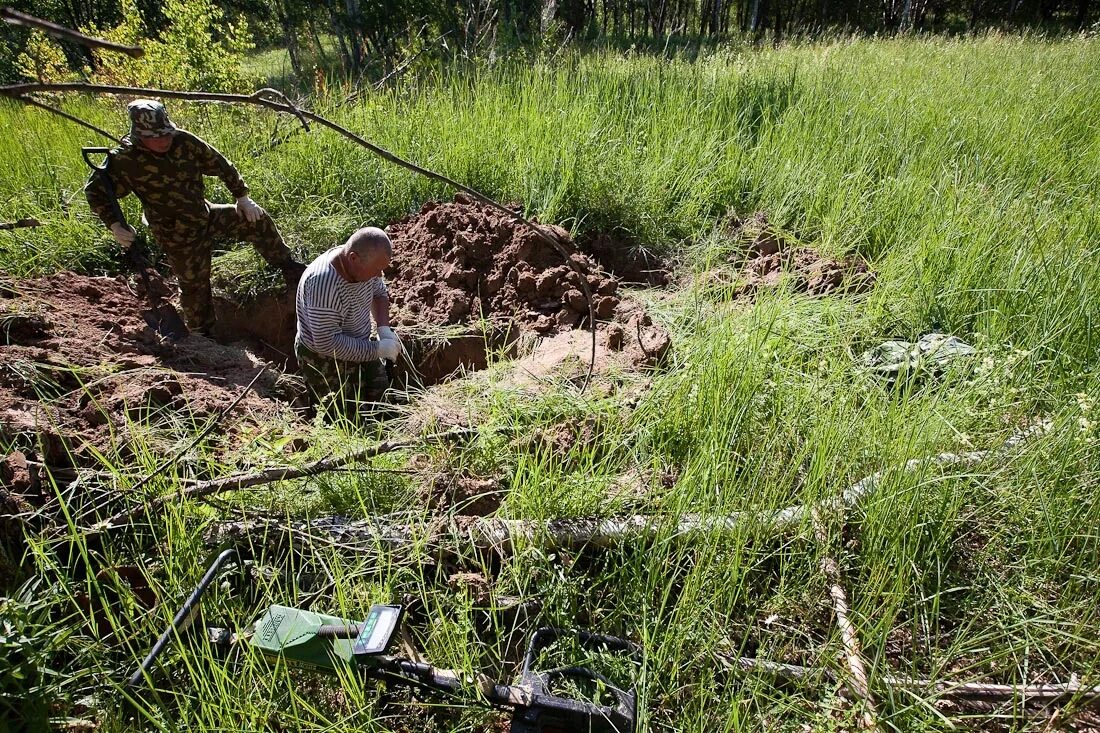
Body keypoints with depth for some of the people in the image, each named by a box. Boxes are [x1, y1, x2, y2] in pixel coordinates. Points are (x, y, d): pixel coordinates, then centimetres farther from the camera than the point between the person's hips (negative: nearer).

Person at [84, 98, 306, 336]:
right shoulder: (124, 160, -22)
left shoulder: (184, 141, -13)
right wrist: (115, 225, -25)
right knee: (194, 284, 8)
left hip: (206, 215, 4)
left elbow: (220, 165, -3)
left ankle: (288, 268, 17)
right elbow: (95, 190, -14)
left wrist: (242, 197, -2)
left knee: (257, 220, -1)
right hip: (179, 236, -4)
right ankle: (202, 334, 30)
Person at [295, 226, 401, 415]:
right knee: (351, 416, 2)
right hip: (325, 361, -7)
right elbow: (327, 343, -35)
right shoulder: (323, 283, -37)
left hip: (359, 348, 7)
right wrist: (378, 349, -30)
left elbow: (379, 293, 7)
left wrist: (384, 329, -10)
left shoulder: (365, 262, -14)